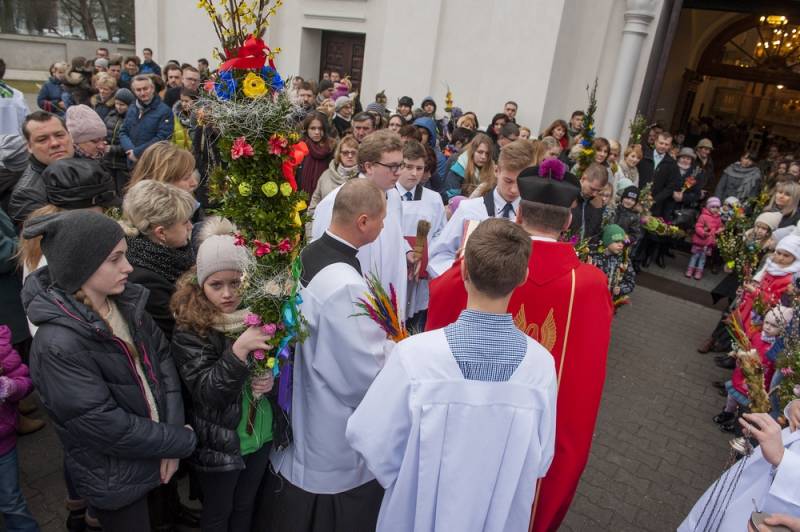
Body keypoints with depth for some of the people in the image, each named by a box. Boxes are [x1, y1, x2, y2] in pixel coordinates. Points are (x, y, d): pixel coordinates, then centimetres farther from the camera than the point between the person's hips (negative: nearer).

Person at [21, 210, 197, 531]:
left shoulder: (125, 303, -8)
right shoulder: (59, 344, -29)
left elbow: (162, 359, -5)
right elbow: (107, 426, -27)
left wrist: (172, 435, -13)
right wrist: (183, 441, -16)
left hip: (157, 454, 6)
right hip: (116, 479, -6)